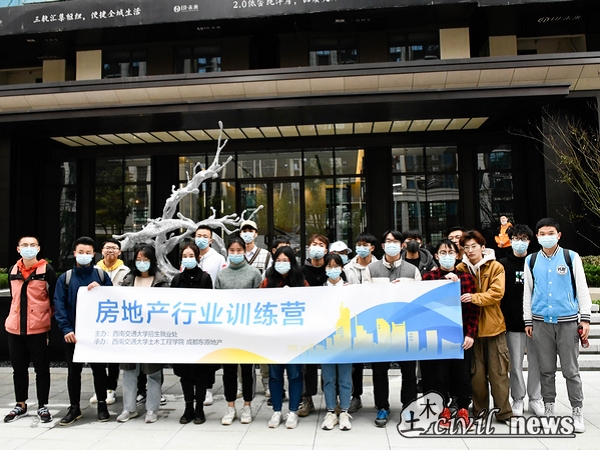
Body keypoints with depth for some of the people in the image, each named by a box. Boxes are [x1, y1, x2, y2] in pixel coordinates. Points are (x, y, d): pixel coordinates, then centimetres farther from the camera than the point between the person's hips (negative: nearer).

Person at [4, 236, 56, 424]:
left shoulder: (47, 270, -5)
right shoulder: (13, 270, 8)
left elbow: (54, 297, -3)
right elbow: (13, 297, 19)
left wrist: (50, 320, -4)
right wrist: (15, 316, 16)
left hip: (39, 328, -4)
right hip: (14, 327, 4)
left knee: (41, 368, 5)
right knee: (19, 368, 13)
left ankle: (43, 406, 15)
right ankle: (20, 405, 27)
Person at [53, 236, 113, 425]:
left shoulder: (102, 275, 3)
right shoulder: (65, 278, 2)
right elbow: (59, 305, -4)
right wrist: (66, 329, -14)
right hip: (73, 333, 1)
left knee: (99, 369, 8)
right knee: (73, 371, 9)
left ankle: (102, 405, 22)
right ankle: (74, 408, 22)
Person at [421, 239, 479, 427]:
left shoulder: (467, 277, 5)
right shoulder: (428, 276, 3)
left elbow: (474, 308, 2)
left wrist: (470, 334, -5)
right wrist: (445, 280, -22)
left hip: (462, 334, 1)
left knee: (463, 374, 7)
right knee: (439, 374, 6)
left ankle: (463, 410, 25)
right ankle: (444, 410, 23)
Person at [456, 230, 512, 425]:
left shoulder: (496, 267, -1)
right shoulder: (461, 268, 6)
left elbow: (497, 292, -11)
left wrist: (475, 297, -25)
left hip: (493, 325, -2)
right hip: (471, 326, 2)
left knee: (498, 371, 3)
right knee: (476, 371, 8)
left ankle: (503, 412, 14)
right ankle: (479, 409, 21)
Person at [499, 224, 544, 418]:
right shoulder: (503, 265, 4)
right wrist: (500, 320, -4)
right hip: (513, 323, -1)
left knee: (536, 362, 8)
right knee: (515, 364, 5)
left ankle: (535, 398, 22)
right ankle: (518, 399, 19)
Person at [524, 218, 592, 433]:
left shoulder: (571, 257, 2)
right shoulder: (531, 260, 8)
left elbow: (582, 289, 2)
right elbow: (527, 292, 11)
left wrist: (585, 318, -4)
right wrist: (528, 321, 8)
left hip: (567, 321, -2)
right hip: (541, 321, 2)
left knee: (571, 369, 3)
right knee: (546, 369, 9)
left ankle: (577, 412, 15)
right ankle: (548, 408, 21)